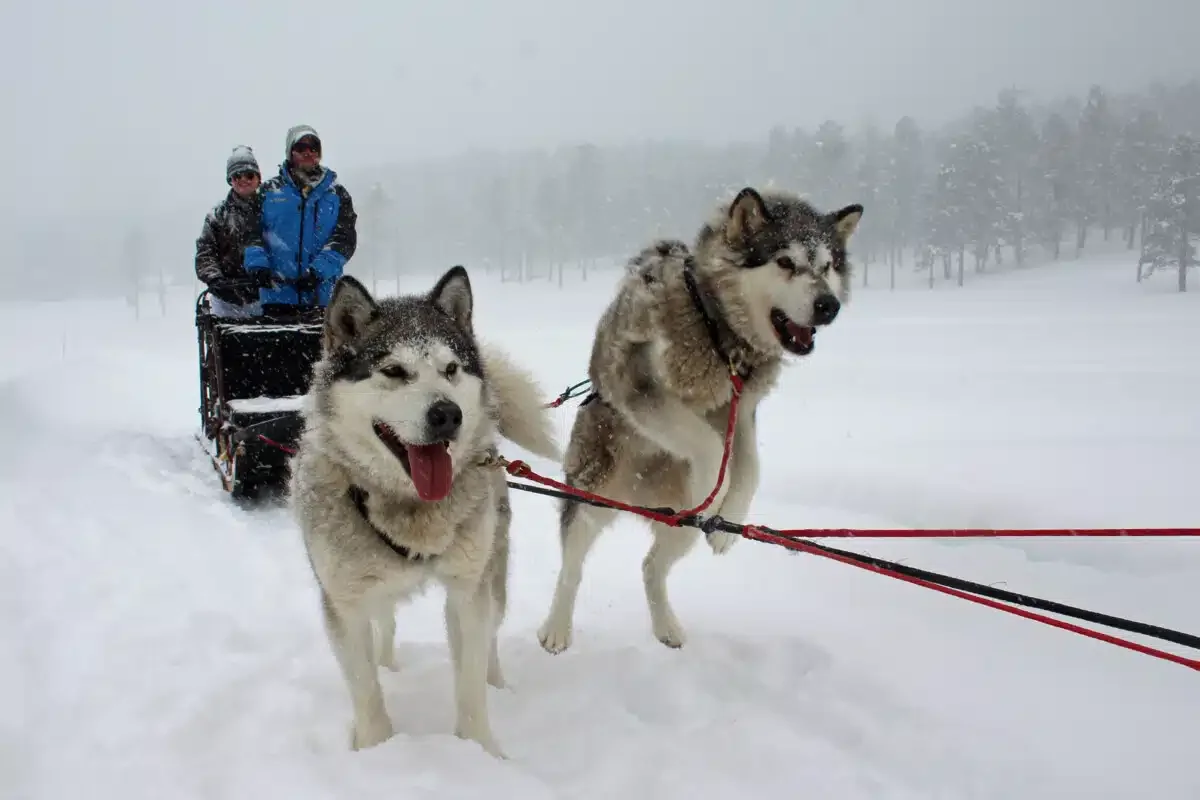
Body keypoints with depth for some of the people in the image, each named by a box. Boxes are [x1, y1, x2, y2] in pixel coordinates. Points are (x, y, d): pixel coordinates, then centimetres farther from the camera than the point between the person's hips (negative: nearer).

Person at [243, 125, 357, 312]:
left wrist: (318, 270, -16)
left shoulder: (336, 194, 10)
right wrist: (257, 265, -12)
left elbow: (345, 238, -1)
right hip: (276, 293, 0)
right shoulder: (269, 190, 12)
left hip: (321, 295, 0)